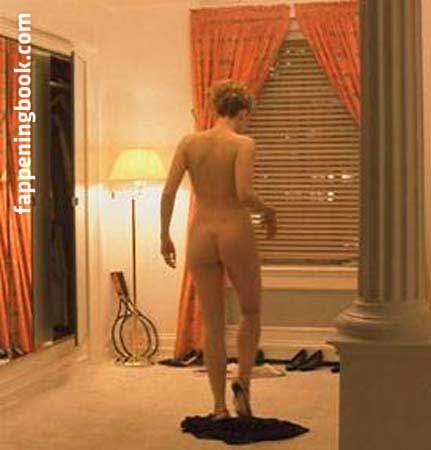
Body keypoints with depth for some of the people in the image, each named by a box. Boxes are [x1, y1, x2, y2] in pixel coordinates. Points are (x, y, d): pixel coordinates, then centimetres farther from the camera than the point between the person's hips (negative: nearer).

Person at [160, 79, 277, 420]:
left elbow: (168, 192, -2)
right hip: (236, 233, -3)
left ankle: (220, 407, 15)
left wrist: (165, 236, 7)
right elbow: (244, 193, -21)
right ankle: (243, 382, 4)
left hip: (200, 235, 3)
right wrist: (268, 211, -1)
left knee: (213, 325, 11)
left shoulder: (189, 142, 3)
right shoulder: (243, 144, -8)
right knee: (251, 312, 21)